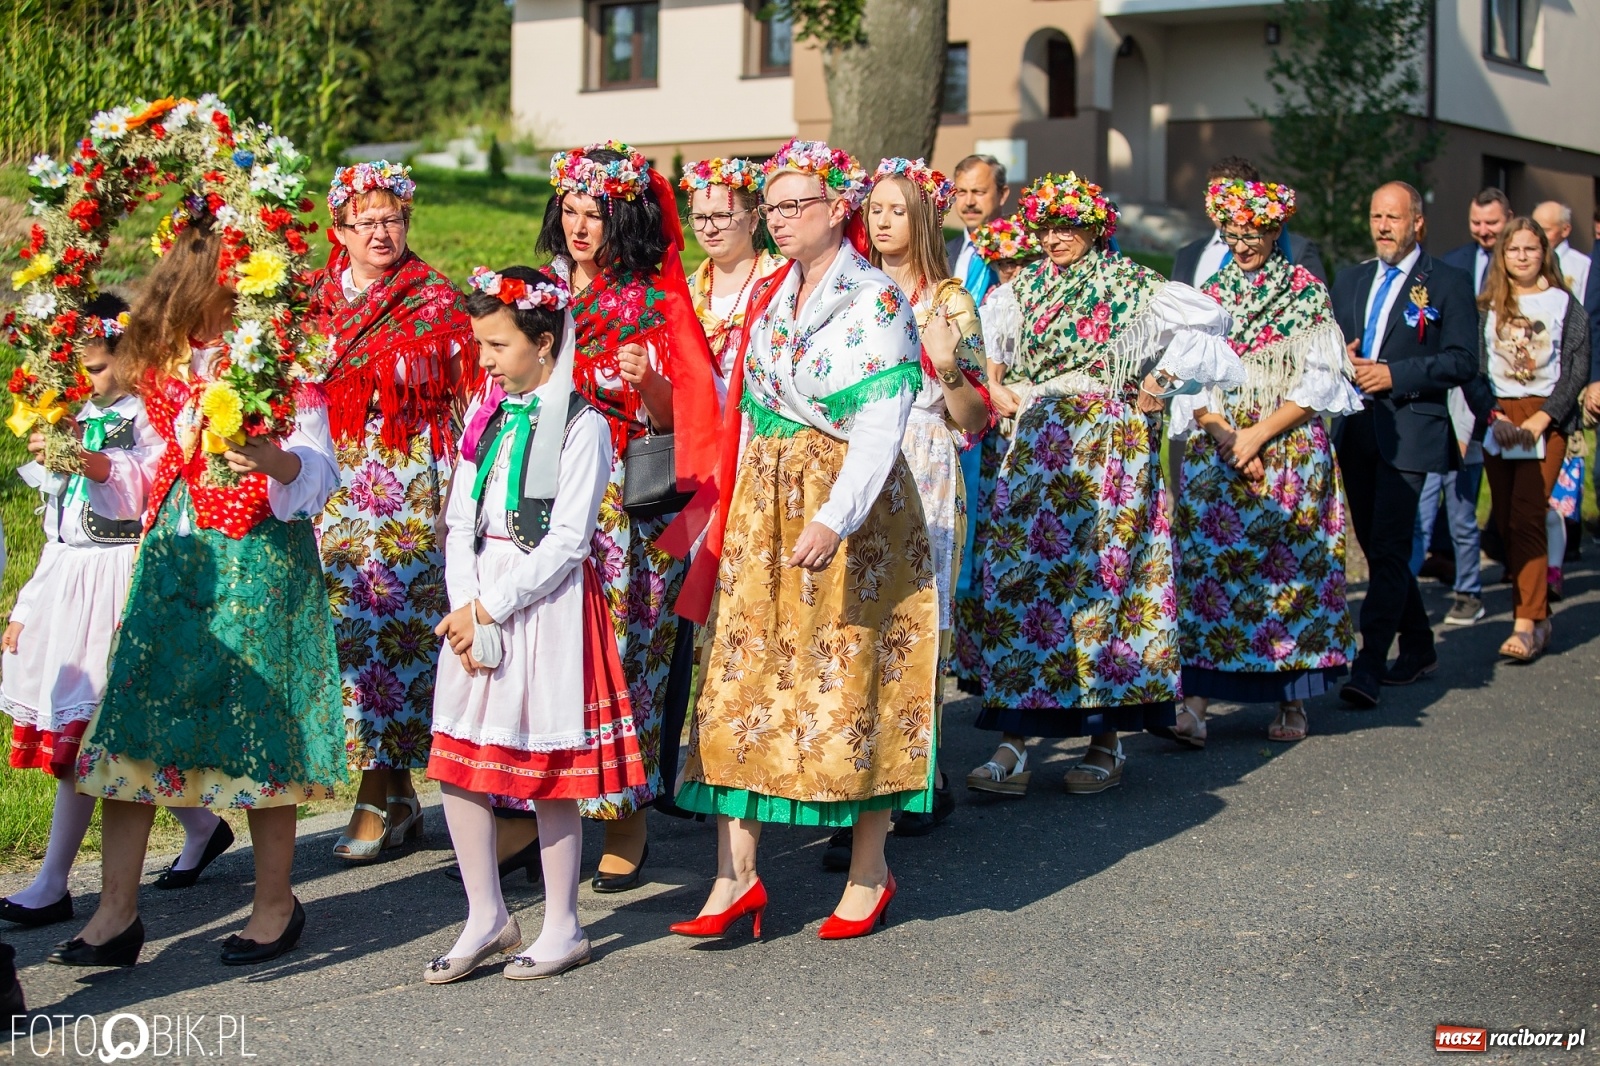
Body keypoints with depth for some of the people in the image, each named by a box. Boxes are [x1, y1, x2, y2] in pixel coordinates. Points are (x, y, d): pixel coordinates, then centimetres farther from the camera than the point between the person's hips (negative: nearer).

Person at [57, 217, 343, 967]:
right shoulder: (167, 359, 11)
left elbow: (320, 469, -13)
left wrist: (271, 459, -32)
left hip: (259, 559, -5)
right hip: (174, 553, 5)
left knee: (255, 724, -1)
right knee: (128, 721, -1)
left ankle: (275, 905, 14)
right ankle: (117, 914, 5)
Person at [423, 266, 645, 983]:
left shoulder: (581, 426, -8)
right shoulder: (486, 415, 12)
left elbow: (566, 540, -14)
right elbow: (460, 520, 8)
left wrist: (491, 607, -15)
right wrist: (467, 607, -6)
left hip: (547, 603, -6)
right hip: (477, 605, 6)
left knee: (549, 771, 0)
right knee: (457, 763, 5)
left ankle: (563, 929, 13)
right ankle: (487, 919, 19)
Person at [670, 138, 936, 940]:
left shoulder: (876, 300, -8)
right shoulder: (769, 295, 13)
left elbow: (881, 424, -17)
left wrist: (834, 517, -26)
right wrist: (735, 505, 10)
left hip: (850, 508, -6)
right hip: (764, 504, 6)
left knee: (851, 676, 0)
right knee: (744, 673, 0)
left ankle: (869, 872, 14)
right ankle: (737, 875, 2)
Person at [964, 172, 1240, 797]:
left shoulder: (1128, 285, 0)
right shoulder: (1027, 286, 16)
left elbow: (1203, 322, -5)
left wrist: (1158, 385, -7)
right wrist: (998, 392, 5)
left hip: (1107, 443, -5)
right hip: (1035, 446, 5)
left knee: (1100, 575, -5)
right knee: (1019, 575, -4)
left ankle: (1107, 741, 4)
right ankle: (1014, 744, -4)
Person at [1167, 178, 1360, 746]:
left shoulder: (1307, 291, 3)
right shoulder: (1208, 294, 11)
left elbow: (1320, 379, -3)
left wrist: (1259, 434, -11)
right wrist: (1227, 436, -11)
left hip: (1292, 449, -2)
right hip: (1217, 449, 2)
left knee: (1291, 565, -2)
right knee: (1207, 565, -7)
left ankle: (1292, 702, 7)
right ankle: (1195, 704, -12)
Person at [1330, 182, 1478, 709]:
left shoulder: (1448, 283, 0)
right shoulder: (1350, 280, 17)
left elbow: (1462, 363, -6)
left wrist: (1394, 374, -15)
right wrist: (1342, 361, -4)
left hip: (1410, 430, -6)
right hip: (1356, 429, 6)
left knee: (1388, 547, -14)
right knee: (1376, 546, 13)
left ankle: (1368, 668, -18)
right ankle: (1418, 647, 29)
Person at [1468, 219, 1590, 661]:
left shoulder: (1564, 305, 3)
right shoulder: (1487, 306, 9)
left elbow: (1577, 371, -1)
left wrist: (1541, 418, -11)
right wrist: (1494, 414, -8)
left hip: (1545, 419, -3)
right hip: (1497, 420, 3)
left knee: (1526, 517, -14)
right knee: (1505, 521, 3)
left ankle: (1526, 623, -16)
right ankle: (1539, 614, 16)